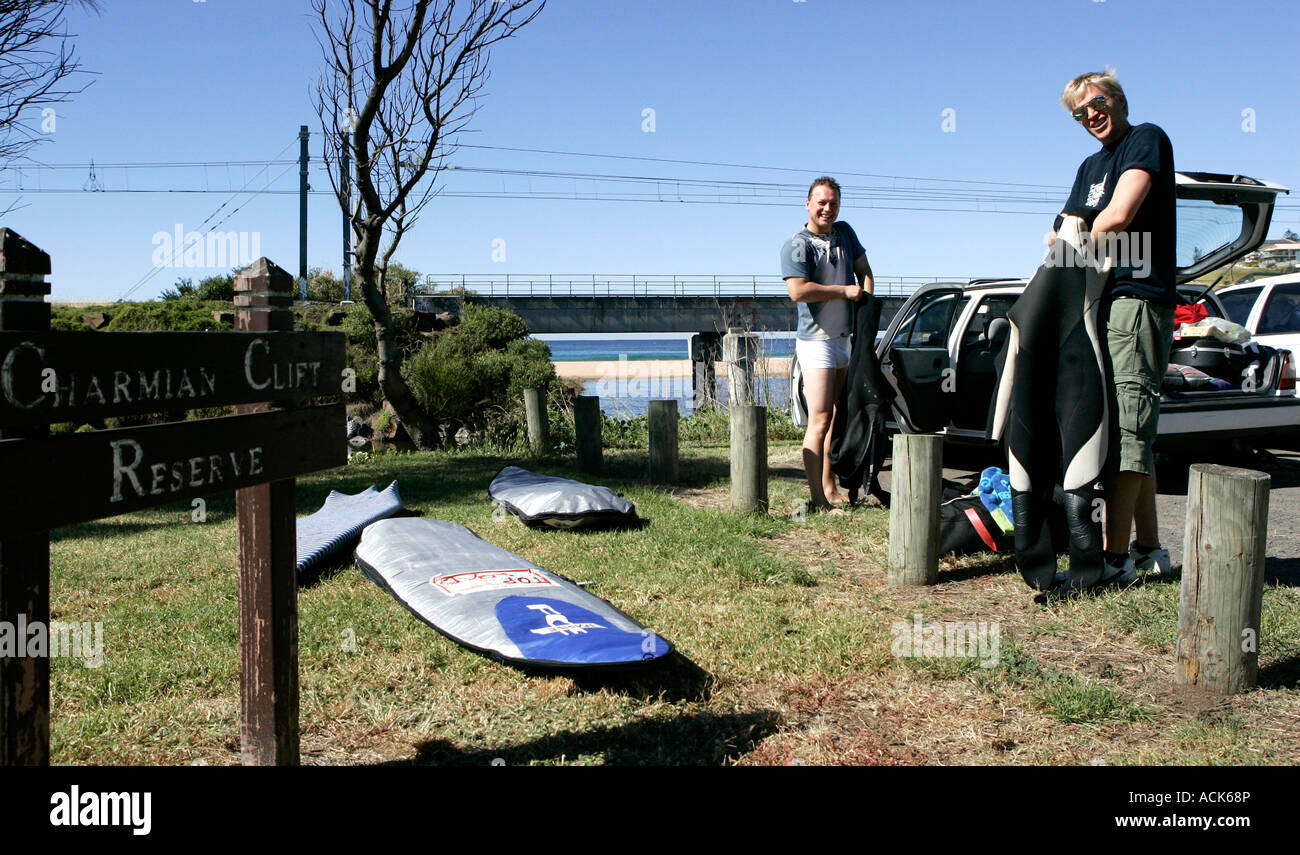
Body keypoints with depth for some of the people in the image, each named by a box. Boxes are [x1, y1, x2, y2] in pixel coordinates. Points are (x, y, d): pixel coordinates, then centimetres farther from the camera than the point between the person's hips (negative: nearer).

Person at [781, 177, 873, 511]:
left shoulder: (845, 232, 13)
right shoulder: (797, 245, -11)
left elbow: (863, 269, 23)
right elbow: (798, 291, -23)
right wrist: (845, 291, -16)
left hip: (848, 339, 8)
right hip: (817, 341, -8)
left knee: (839, 418, 13)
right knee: (820, 421, -13)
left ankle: (830, 488, 23)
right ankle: (818, 500, -13)